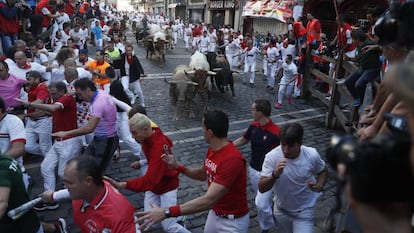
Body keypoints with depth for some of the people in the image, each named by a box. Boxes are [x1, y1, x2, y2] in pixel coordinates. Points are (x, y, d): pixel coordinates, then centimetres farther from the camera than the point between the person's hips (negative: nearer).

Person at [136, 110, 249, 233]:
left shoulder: (232, 159, -34)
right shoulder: (212, 150, -4)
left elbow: (209, 200, -38)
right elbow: (202, 174, 12)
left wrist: (166, 212, -40)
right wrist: (177, 167, -5)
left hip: (232, 221, -7)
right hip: (214, 213, 7)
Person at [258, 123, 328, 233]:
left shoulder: (312, 155, -23)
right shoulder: (272, 156, -25)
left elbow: (323, 172, 0)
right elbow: (262, 188, -25)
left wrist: (319, 185, -21)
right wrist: (275, 175, -43)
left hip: (304, 211, -1)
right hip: (281, 210, 2)